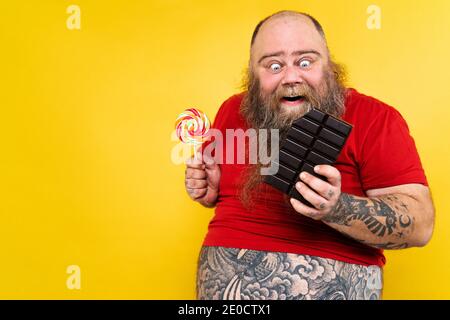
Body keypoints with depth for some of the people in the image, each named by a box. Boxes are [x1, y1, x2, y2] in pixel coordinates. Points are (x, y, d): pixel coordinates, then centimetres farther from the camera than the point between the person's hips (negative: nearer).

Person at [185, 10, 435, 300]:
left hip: (329, 286, -3)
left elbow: (420, 224, -16)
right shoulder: (232, 111, 1)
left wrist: (336, 209, -31)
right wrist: (209, 190, -5)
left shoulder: (374, 118, -12)